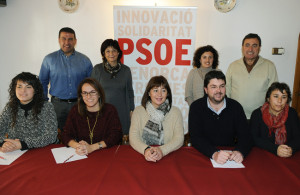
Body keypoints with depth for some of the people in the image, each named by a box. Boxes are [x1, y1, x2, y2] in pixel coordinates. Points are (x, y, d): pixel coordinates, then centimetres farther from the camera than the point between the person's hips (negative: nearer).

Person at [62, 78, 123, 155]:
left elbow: (116, 136, -10)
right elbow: (66, 135, 2)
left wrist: (91, 148, -19)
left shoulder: (110, 110, -3)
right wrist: (77, 146, -20)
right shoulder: (75, 110, 5)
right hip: (81, 155, 3)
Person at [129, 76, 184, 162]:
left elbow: (179, 139, -4)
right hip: (143, 157, 0)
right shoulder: (138, 111, 5)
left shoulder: (175, 112, 4)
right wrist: (145, 150, -22)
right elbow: (133, 137, -3)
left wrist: (162, 150, -21)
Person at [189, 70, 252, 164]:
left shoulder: (235, 107, 2)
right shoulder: (196, 107, -5)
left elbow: (245, 136, -2)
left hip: (231, 156, 3)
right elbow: (196, 138, -13)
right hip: (203, 156, -3)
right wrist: (214, 153, -30)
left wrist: (240, 152, -24)